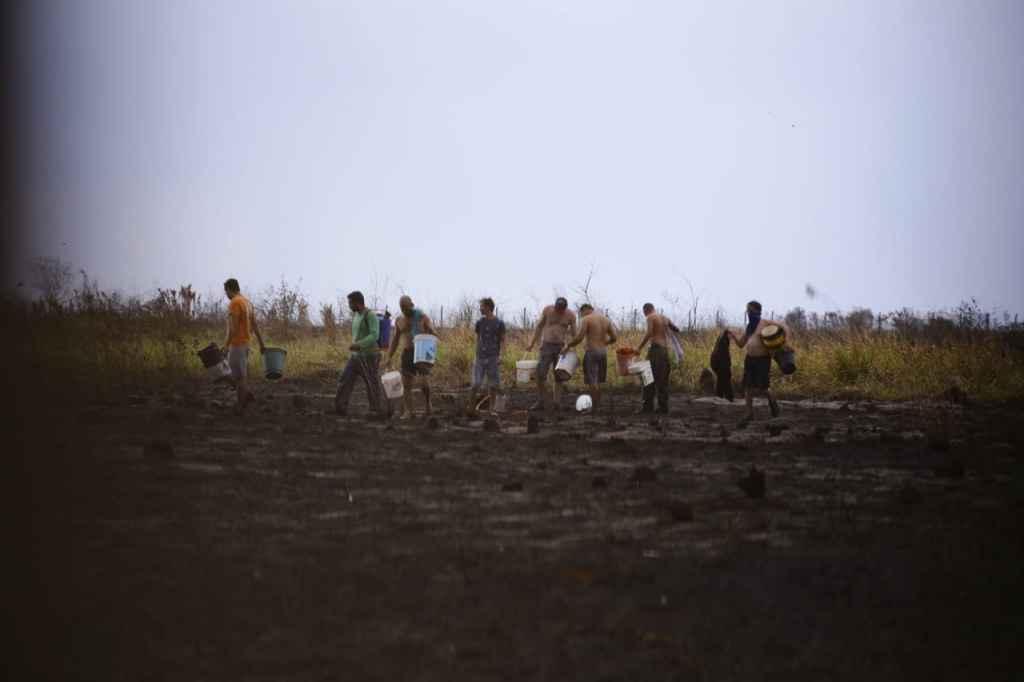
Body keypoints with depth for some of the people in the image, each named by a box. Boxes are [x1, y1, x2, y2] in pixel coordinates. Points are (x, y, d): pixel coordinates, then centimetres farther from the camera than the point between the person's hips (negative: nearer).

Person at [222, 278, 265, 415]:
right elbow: (255, 326, 15)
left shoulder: (234, 303, -16)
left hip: (236, 344, -9)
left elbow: (233, 328, -22)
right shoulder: (247, 302, 12)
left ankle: (240, 406, 2)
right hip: (245, 343, 9)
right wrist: (261, 344, 18)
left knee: (238, 375, -2)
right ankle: (247, 394, 13)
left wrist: (226, 345, -19)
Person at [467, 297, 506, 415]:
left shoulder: (499, 324, -1)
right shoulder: (480, 323, 7)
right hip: (481, 357, 2)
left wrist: (500, 355, -9)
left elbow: (502, 340, 2)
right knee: (475, 384, -6)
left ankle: (492, 408, 11)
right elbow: (478, 339, 14)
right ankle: (470, 407, 1)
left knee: (493, 384, 2)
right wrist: (476, 355, 10)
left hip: (493, 357, -2)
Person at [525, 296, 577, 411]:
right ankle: (540, 402, 1)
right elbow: (539, 327, 6)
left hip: (561, 347, 0)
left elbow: (574, 334, 3)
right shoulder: (547, 310, -4)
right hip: (547, 346, 0)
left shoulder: (571, 315, -4)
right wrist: (532, 344, 5)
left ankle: (557, 402, 4)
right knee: (540, 375, -7)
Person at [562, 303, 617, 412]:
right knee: (597, 382, 15)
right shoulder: (606, 320, 11)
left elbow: (579, 337, -16)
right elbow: (614, 338, 11)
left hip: (591, 353, -6)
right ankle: (598, 404, 14)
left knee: (592, 382, -1)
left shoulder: (586, 319, -8)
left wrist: (568, 346, -3)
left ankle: (595, 408, -2)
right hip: (603, 352, 6)